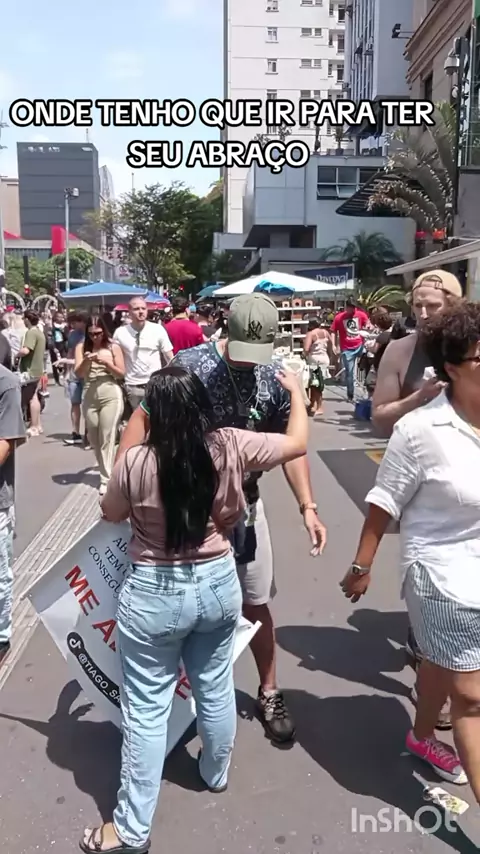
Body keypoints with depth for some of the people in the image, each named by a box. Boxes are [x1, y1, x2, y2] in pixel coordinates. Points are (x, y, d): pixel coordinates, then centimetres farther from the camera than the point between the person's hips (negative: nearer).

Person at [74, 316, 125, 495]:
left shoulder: (113, 347, 0)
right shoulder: (81, 347, 5)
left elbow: (122, 374, 0)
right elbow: (78, 374, -2)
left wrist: (105, 363, -14)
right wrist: (86, 361, -20)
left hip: (111, 396, -3)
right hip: (89, 397, 3)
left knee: (107, 438, -3)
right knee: (93, 439, 12)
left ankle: (107, 479, 3)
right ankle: (105, 471, 31)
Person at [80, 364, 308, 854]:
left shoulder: (136, 462, -19)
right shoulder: (231, 448, -12)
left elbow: (111, 514, 0)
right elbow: (298, 443, 1)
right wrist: (295, 390, 16)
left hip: (154, 595, -3)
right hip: (218, 584, 4)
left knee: (146, 710, 10)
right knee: (215, 688, 24)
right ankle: (216, 774, 49)